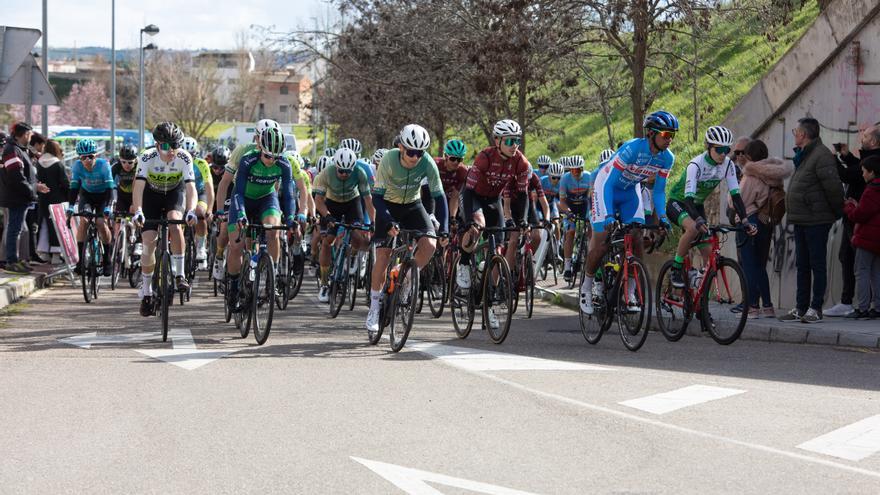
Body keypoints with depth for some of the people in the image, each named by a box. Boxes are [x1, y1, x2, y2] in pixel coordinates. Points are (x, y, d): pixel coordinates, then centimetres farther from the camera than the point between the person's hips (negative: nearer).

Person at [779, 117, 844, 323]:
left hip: (816, 221, -10)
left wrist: (837, 211, -9)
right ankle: (801, 308, 17)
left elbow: (833, 187, -20)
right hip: (801, 221, 10)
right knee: (802, 265, 12)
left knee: (817, 264, -4)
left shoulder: (822, 155, -15)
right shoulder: (803, 156, 16)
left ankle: (816, 308, 0)